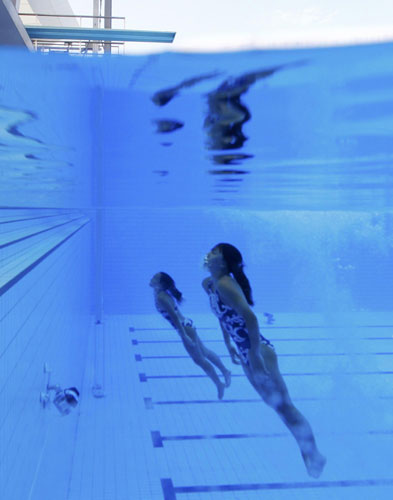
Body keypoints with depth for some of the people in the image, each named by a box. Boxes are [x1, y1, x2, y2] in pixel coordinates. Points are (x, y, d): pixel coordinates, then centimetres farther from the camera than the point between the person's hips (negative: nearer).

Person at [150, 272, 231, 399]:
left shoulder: (160, 298, -23)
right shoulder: (163, 293, 5)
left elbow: (174, 315, -26)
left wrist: (184, 336, -26)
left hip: (184, 327, -9)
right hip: (186, 324, 9)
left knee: (199, 359, 4)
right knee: (204, 352, 23)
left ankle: (219, 384, 18)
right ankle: (225, 372, 38)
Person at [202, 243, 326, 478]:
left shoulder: (225, 285, -21)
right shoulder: (207, 284, 7)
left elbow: (250, 316, -29)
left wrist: (255, 355, -26)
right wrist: (228, 344, 23)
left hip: (258, 351, -10)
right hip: (245, 354, 10)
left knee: (284, 406, -3)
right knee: (273, 403, 17)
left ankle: (315, 455, 10)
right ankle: (307, 452, 29)